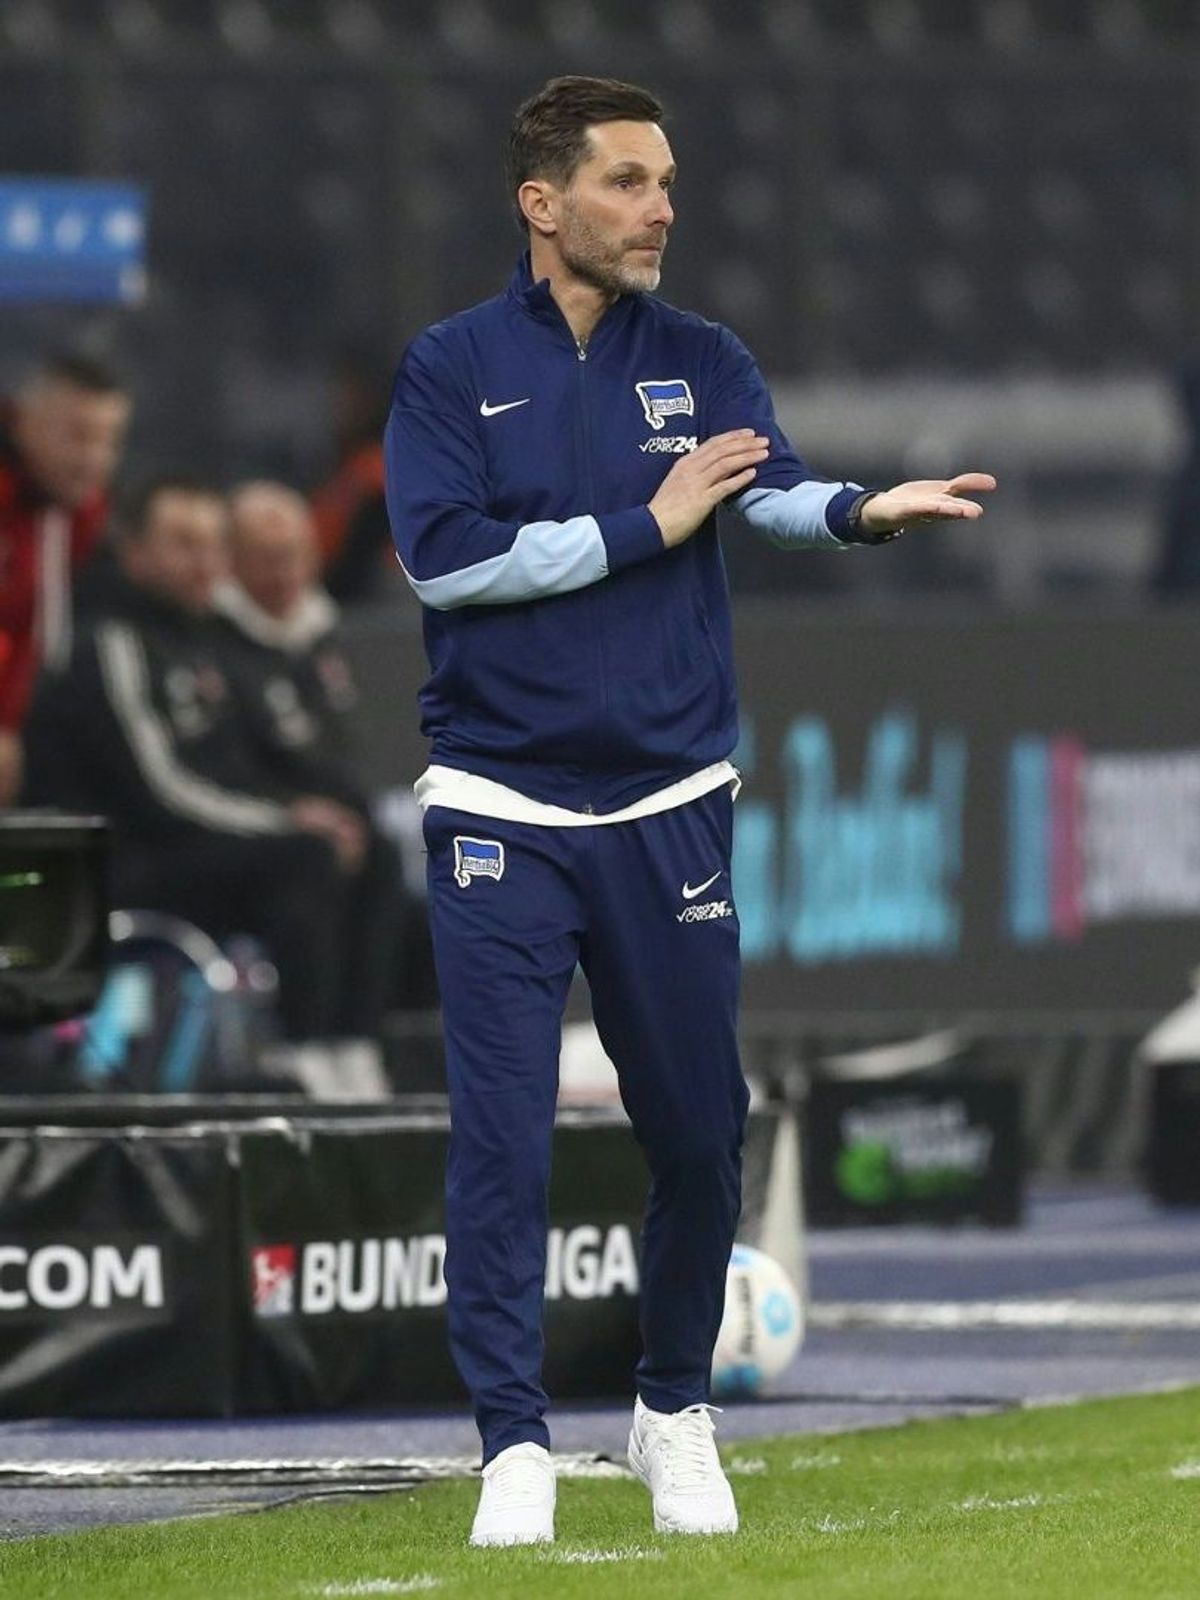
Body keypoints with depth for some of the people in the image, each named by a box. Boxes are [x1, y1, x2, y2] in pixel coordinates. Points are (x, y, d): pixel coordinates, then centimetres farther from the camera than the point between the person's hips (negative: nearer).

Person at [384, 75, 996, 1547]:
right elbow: (442, 556, -13)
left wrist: (866, 512, -36)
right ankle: (515, 1447, 1)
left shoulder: (701, 365, 6)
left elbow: (778, 495, -13)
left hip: (668, 809, 2)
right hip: (501, 814, -2)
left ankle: (674, 1413, 25)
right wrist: (643, 526, -14)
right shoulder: (452, 368, 0)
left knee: (699, 1136, 6)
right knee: (501, 1137, -5)